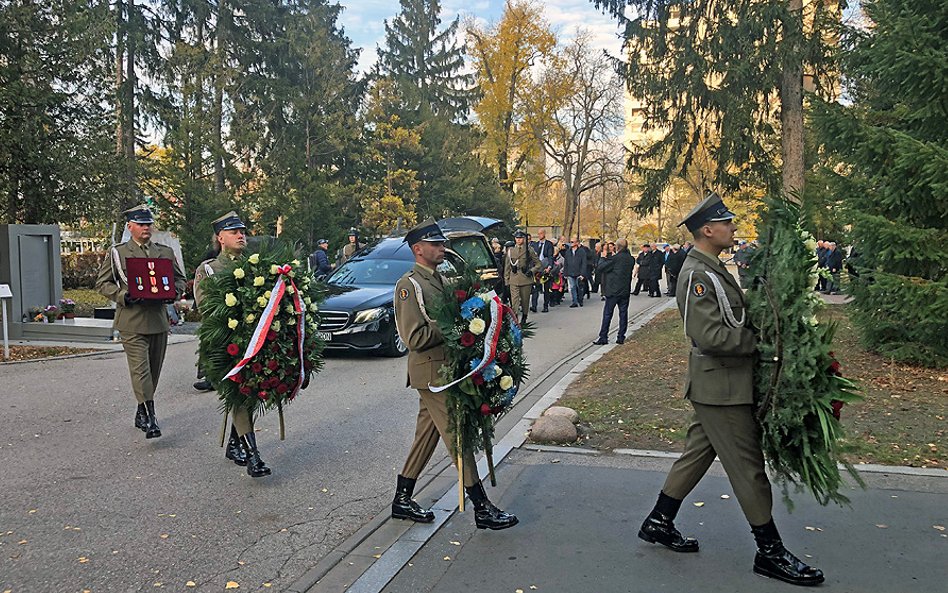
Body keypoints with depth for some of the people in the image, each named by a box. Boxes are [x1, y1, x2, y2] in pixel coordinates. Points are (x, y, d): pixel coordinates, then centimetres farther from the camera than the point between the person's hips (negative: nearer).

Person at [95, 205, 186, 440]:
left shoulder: (165, 251, 12)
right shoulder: (117, 253, 4)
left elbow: (180, 278, 18)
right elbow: (102, 283, 4)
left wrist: (173, 294, -4)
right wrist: (123, 296, -13)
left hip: (159, 320, 4)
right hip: (132, 321, -4)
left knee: (154, 370, 10)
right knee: (140, 368, -11)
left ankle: (141, 413, 25)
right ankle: (149, 416, -11)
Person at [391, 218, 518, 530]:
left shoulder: (441, 280, 15)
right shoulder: (409, 285, -13)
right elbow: (414, 338, -21)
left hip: (444, 369, 9)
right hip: (430, 372, -9)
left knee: (427, 435, 15)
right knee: (457, 435, -4)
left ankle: (402, 500, 26)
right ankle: (482, 508, 3)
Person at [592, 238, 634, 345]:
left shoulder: (615, 258, -15)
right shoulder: (631, 259, 4)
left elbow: (601, 267, -11)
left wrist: (603, 258, 8)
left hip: (613, 291, -5)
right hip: (625, 290, 5)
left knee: (607, 314, 0)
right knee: (623, 314, 9)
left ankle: (603, 337, 1)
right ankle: (621, 337, 12)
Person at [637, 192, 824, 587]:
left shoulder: (712, 269, 14)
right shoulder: (697, 275, -19)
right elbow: (711, 336, -26)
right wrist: (760, 340, -18)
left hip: (723, 384, 10)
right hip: (721, 387, -10)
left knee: (698, 452, 17)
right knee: (747, 465, 0)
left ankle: (659, 523, 29)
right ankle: (770, 551, 13)